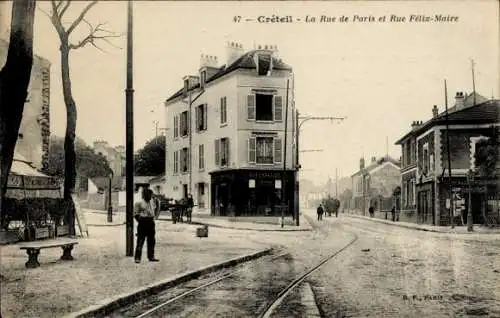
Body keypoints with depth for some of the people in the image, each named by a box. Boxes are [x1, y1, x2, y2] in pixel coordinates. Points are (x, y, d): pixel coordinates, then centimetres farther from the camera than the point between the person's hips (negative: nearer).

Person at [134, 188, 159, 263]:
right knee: (140, 241, -7)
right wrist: (140, 221, -9)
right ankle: (137, 258, -4)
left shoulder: (152, 202, 14)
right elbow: (135, 214, -6)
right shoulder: (139, 203, -7)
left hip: (151, 223, 7)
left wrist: (153, 219, 14)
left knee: (151, 241, 10)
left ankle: (151, 257, 20)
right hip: (143, 223, -7)